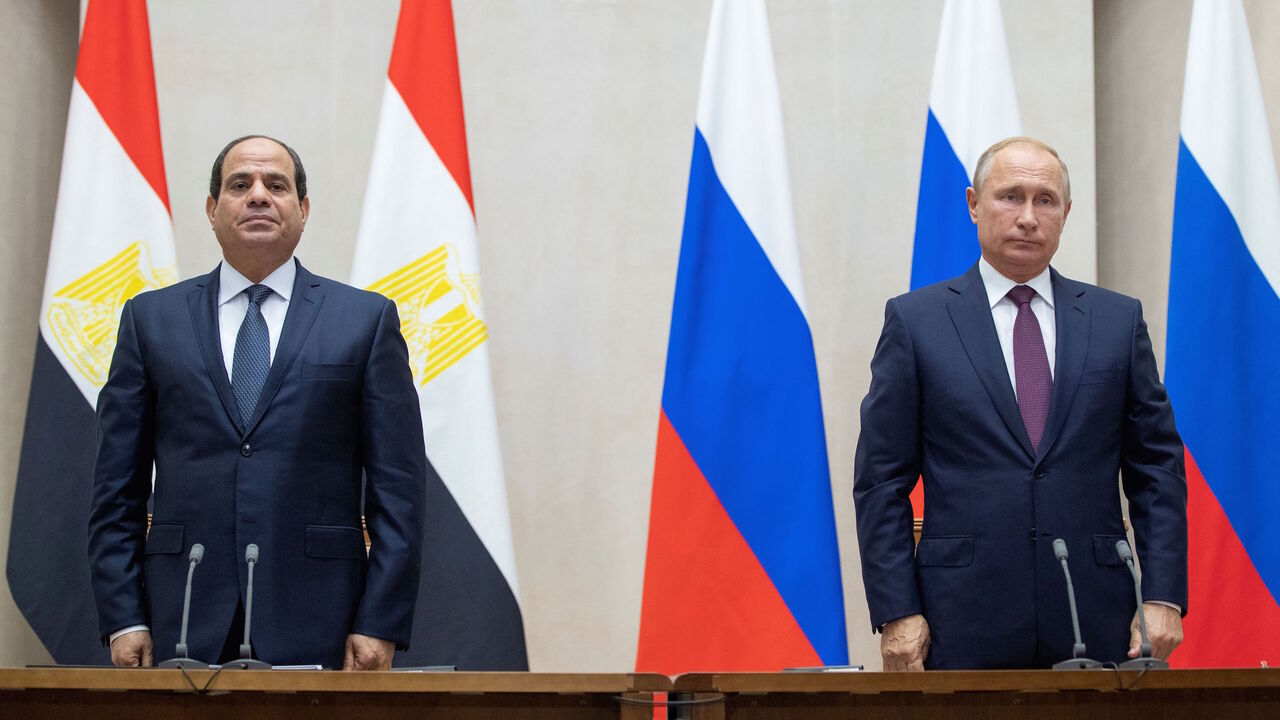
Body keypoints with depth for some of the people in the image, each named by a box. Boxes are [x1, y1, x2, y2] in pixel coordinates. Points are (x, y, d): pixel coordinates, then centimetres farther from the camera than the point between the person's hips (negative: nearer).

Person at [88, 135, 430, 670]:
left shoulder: (366, 320, 8)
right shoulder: (151, 319, 12)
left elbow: (398, 485, 3)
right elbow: (117, 487, 9)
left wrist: (381, 625, -5)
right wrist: (123, 619, 0)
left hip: (316, 627, -1)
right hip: (185, 628, 1)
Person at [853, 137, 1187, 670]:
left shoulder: (1118, 319, 11)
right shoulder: (915, 320, 5)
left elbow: (1157, 467, 10)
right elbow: (882, 480, 2)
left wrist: (1162, 597, -1)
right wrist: (896, 613, -6)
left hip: (1096, 623, 2)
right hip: (965, 621, -2)